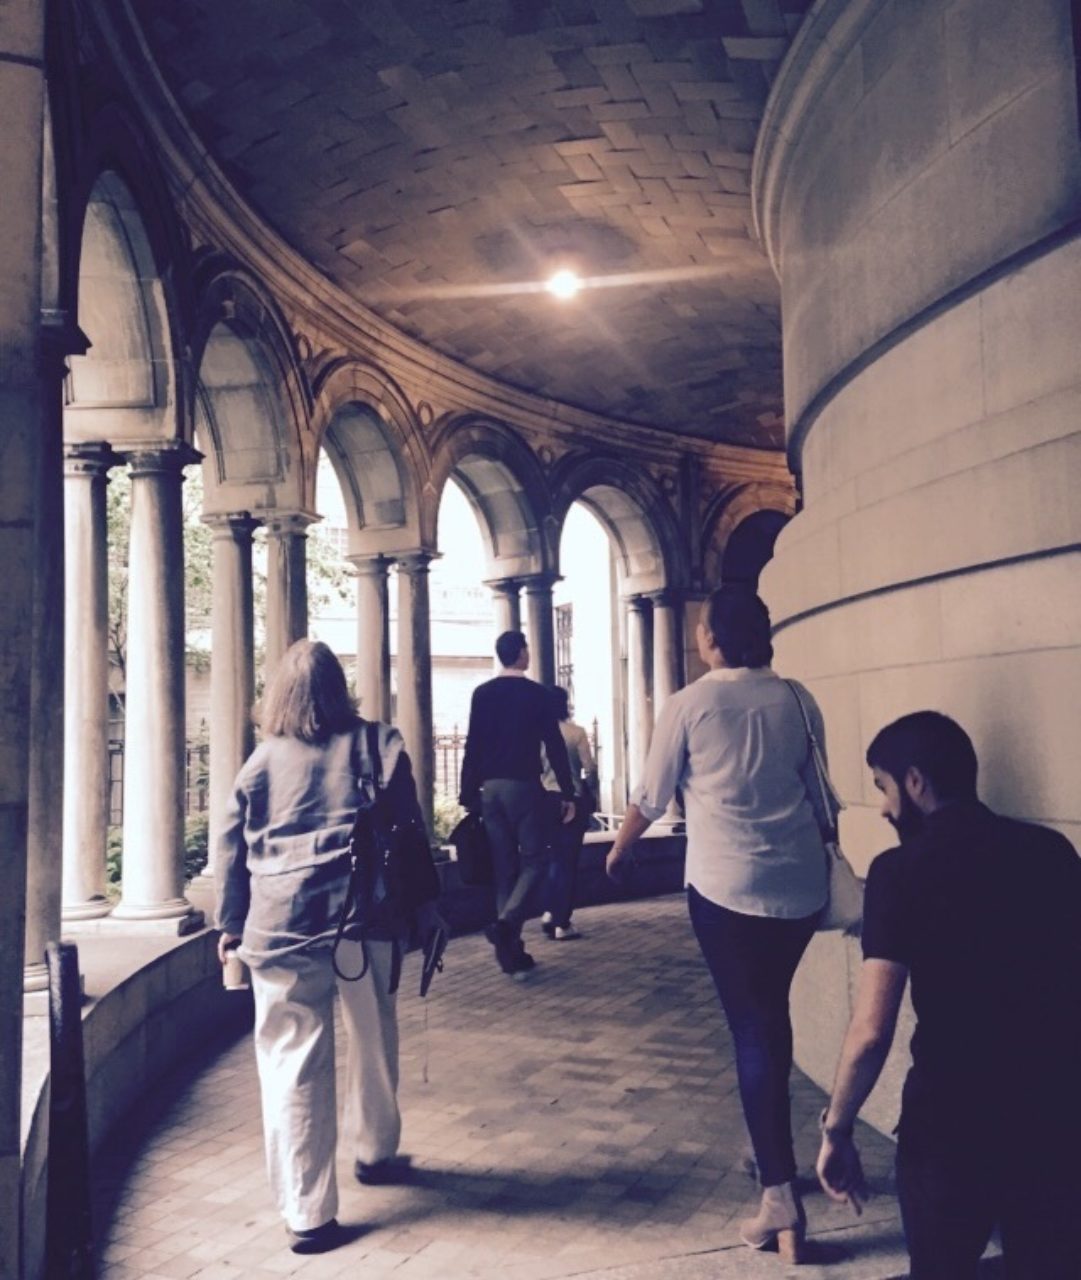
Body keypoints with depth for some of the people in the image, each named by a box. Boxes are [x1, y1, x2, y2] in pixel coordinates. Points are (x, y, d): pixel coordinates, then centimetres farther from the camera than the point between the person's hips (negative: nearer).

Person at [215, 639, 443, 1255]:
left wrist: (231, 924, 19)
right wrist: (425, 904, 14)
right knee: (374, 1043, 21)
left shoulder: (263, 761, 5)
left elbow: (232, 849, 8)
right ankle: (375, 1151, 40)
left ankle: (308, 1213, 4)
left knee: (293, 1064, 4)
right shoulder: (378, 746, 3)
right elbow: (410, 829, 5)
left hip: (280, 926, 0)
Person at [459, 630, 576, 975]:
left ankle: (511, 951, 10)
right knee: (534, 859, 5)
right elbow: (555, 746, -5)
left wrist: (468, 794, 6)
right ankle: (506, 922, -18)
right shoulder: (538, 693, -3)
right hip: (524, 786, -4)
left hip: (490, 788, 4)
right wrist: (568, 794, 0)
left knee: (504, 866, 9)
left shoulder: (482, 694, 5)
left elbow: (472, 747, 3)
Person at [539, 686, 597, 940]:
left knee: (557, 857, 21)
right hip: (573, 800, -3)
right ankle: (562, 924, 4)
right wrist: (593, 795, 7)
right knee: (569, 861, 4)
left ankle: (549, 912, 11)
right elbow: (589, 769, -9)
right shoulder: (576, 732, -10)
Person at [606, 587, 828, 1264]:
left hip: (727, 884, -4)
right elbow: (818, 790, 13)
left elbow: (652, 797, 3)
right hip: (801, 883, 4)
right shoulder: (797, 700, 4)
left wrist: (619, 850, 21)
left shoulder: (689, 705, -6)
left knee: (752, 1028, -1)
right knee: (773, 1013, 20)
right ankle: (776, 1150, 31)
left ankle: (782, 1198, -5)